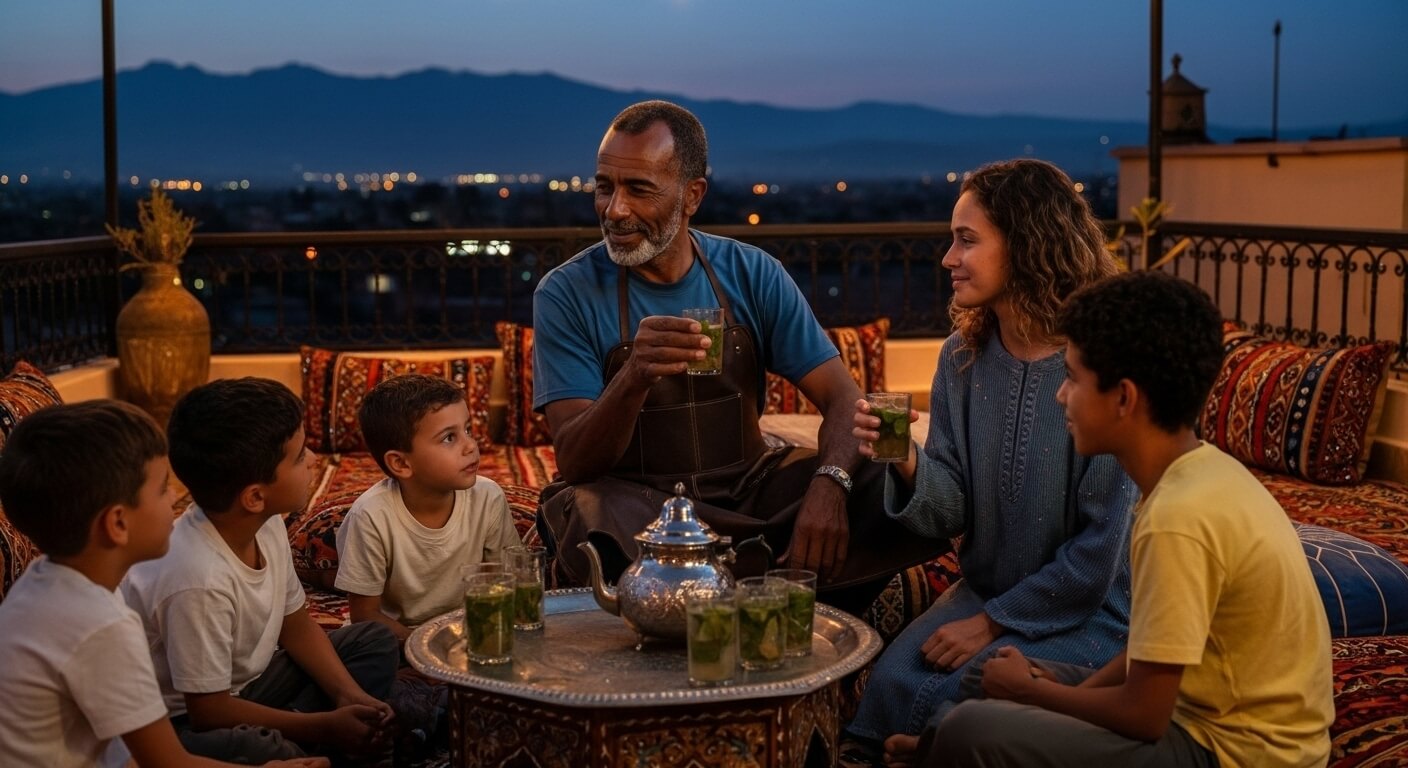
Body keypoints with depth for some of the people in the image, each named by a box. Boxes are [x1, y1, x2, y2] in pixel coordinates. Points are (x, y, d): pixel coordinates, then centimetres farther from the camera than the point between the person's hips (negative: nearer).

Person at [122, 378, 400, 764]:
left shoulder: (267, 525, -8)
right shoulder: (200, 580, -33)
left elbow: (296, 626, 7)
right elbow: (209, 711, -26)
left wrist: (348, 694, -7)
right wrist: (325, 726, -20)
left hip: (242, 683, 9)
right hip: (185, 719, -9)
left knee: (375, 640, 10)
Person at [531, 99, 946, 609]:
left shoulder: (751, 274, 0)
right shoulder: (566, 294, -7)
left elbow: (842, 398, -3)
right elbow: (574, 463, -14)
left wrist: (828, 485, -26)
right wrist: (634, 379, -35)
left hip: (748, 487, 3)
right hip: (637, 503, -2)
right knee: (583, 514, -38)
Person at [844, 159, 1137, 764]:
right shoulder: (963, 355, -1)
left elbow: (1098, 552, -15)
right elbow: (949, 514, -1)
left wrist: (994, 622, -13)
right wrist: (907, 465, -21)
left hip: (1081, 615, -4)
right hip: (982, 592, 4)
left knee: (949, 707, -21)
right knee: (888, 685, -18)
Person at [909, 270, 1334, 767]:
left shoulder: (1179, 517, -27)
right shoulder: (1204, 471, 2)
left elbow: (1142, 715, -22)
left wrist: (1028, 690, -6)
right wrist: (1065, 691, 1)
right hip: (1238, 724, 9)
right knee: (999, 675, 18)